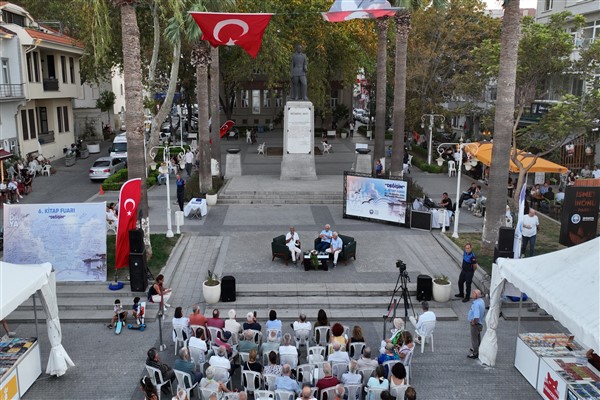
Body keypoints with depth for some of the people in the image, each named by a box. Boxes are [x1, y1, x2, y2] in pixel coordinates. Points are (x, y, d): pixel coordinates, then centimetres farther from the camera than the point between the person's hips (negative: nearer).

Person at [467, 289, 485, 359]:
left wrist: (473, 322, -19)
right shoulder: (481, 301, 1)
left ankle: (475, 354, 18)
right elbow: (483, 313, 15)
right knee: (478, 338, 24)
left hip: (475, 324, -10)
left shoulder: (477, 304, -31)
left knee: (474, 339, 5)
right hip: (479, 323, 10)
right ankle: (478, 350, 39)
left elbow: (476, 317, -37)